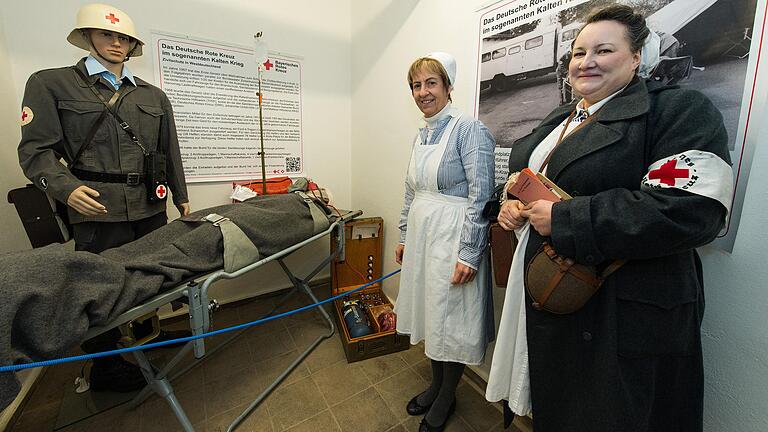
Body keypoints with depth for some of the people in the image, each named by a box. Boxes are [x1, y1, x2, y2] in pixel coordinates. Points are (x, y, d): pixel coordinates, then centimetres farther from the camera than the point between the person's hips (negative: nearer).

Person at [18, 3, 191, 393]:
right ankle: (103, 367, 26)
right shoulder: (51, 84, 5)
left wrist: (181, 196, 14)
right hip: (98, 209, -3)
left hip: (150, 207, 4)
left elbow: (169, 152, 14)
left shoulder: (154, 96, 14)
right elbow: (36, 149, -1)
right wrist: (66, 188, -18)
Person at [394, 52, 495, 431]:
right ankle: (436, 383, 41)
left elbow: (481, 196, -17)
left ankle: (447, 397, 33)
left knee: (451, 321, 8)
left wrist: (469, 253, -19)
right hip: (422, 236, 8)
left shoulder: (469, 129, -11)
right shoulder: (421, 136, 12)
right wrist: (404, 238, 17)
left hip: (452, 239, -7)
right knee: (431, 314, 18)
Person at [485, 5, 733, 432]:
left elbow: (690, 210, -23)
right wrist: (512, 205, -1)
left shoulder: (681, 109, -9)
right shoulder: (559, 119, 13)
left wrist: (563, 219, -23)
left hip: (624, 314, -7)